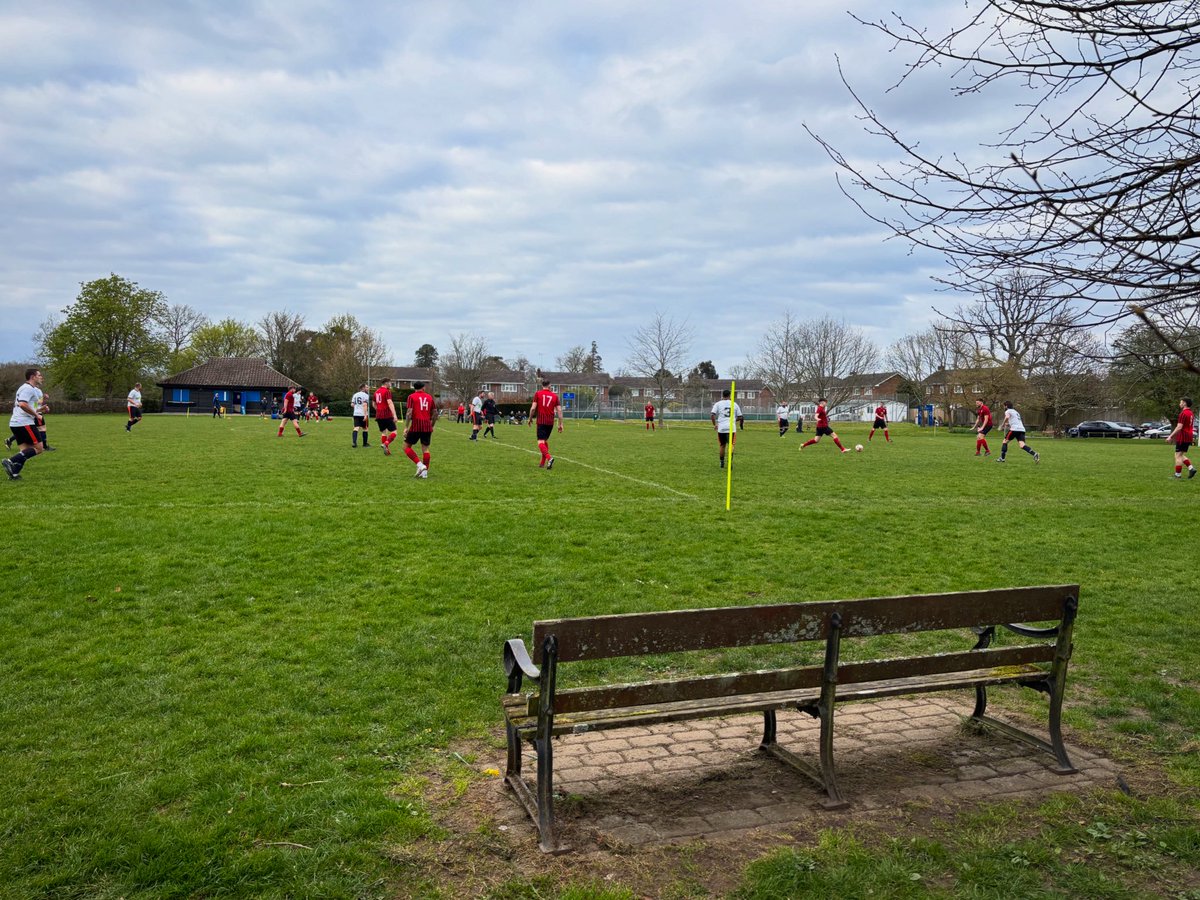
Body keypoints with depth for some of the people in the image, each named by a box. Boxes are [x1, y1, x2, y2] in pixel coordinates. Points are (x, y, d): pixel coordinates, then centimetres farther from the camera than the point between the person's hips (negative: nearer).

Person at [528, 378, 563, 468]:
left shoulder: (538, 394, 0)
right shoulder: (554, 396, 7)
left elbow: (533, 408, -8)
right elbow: (559, 410, 2)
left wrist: (530, 419, 7)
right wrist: (560, 424, 6)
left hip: (541, 421, -4)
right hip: (550, 422, 4)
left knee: (540, 442, -8)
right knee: (545, 440, 19)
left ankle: (549, 457, -33)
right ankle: (543, 463, 21)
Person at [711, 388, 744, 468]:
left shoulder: (718, 404, 5)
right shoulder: (734, 404, 10)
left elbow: (712, 415, -8)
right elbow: (740, 417, 12)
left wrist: (715, 424, 5)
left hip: (721, 428, 0)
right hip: (731, 428, 0)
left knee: (722, 445, 15)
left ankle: (722, 463, 24)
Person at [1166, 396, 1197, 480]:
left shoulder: (1183, 413, -16)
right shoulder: (1191, 413, 13)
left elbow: (1179, 427, -21)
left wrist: (1170, 436, -18)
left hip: (1182, 438, -9)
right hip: (1189, 437, 9)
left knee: (1178, 455, -3)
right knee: (1181, 455, 18)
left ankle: (1178, 474, -1)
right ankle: (1191, 468, 5)